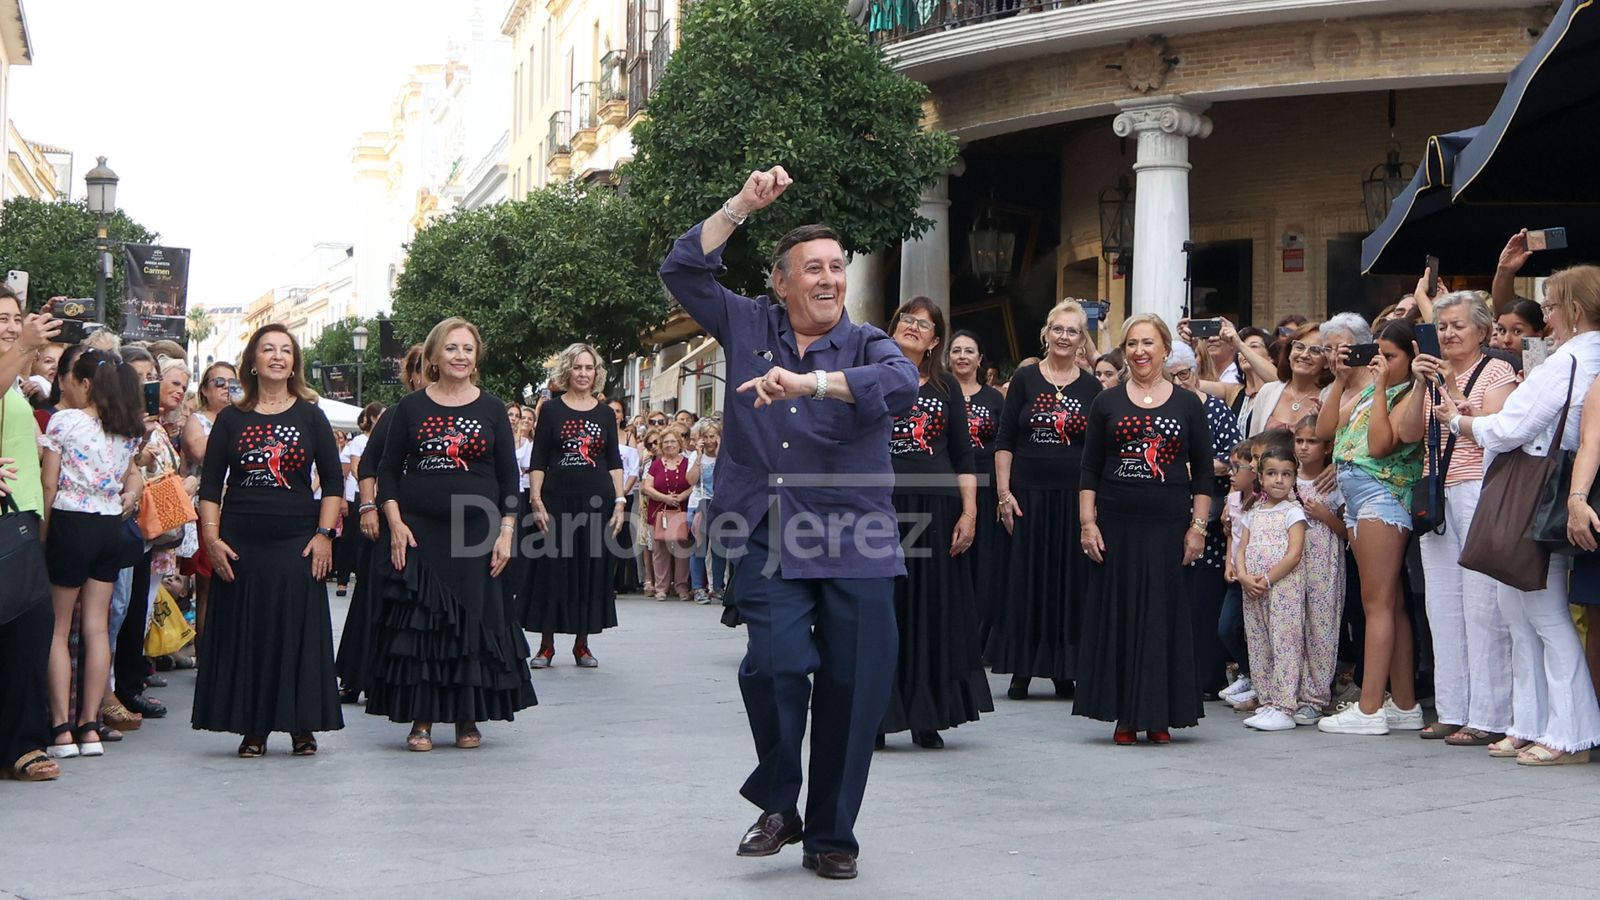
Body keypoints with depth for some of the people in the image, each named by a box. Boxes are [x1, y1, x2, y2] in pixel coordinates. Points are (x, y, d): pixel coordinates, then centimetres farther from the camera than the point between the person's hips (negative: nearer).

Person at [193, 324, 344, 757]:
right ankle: (252, 728, 10)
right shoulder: (231, 419, 6)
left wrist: (324, 534, -3)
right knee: (244, 634, 2)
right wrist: (211, 537, -5)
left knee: (299, 632, 0)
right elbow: (210, 485, 6)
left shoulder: (310, 417, 6)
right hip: (241, 543, 1)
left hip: (297, 542, -1)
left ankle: (302, 727, 9)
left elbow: (332, 482, 6)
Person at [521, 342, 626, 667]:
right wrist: (536, 501, -9)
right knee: (552, 568, 0)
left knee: (592, 569, 4)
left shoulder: (605, 414, 10)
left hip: (597, 500, 2)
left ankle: (582, 643, 13)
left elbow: (614, 463, 10)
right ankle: (546, 644, 7)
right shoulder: (551, 410, 3)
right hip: (558, 499, -2)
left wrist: (619, 502, 1)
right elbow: (538, 461, 0)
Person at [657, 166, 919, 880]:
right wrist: (741, 206, -3)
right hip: (768, 540, 0)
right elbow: (683, 271, 4)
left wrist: (810, 382, -29)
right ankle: (778, 806, 7)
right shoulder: (750, 327, 12)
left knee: (853, 686, 0)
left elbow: (903, 383, -17)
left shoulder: (866, 345, 6)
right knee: (777, 663, -18)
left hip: (855, 543, 0)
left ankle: (830, 835, 16)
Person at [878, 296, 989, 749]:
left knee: (932, 611, 5)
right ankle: (873, 714, 8)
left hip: (935, 509, 2)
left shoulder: (947, 386, 11)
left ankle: (925, 717, 13)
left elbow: (963, 455, 9)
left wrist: (969, 511, 0)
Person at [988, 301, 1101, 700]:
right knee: (1024, 578, 2)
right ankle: (1021, 671, 9)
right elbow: (1004, 440, 2)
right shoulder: (1024, 379, 4)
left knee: (1070, 580, 3)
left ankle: (1064, 670, 12)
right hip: (1028, 494, -1)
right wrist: (1003, 492, -6)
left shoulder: (1091, 387, 7)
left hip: (1074, 497, 1)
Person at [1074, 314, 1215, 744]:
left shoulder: (1188, 405, 7)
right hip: (1116, 526, 1)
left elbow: (1203, 473, 7)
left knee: (1164, 615, 1)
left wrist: (1198, 527, -1)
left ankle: (1159, 715, 10)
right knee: (1118, 615, 1)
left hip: (1169, 527, 0)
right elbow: (1089, 470, 7)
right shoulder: (1107, 403, 8)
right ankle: (1125, 715, 9)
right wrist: (1087, 523, -2)